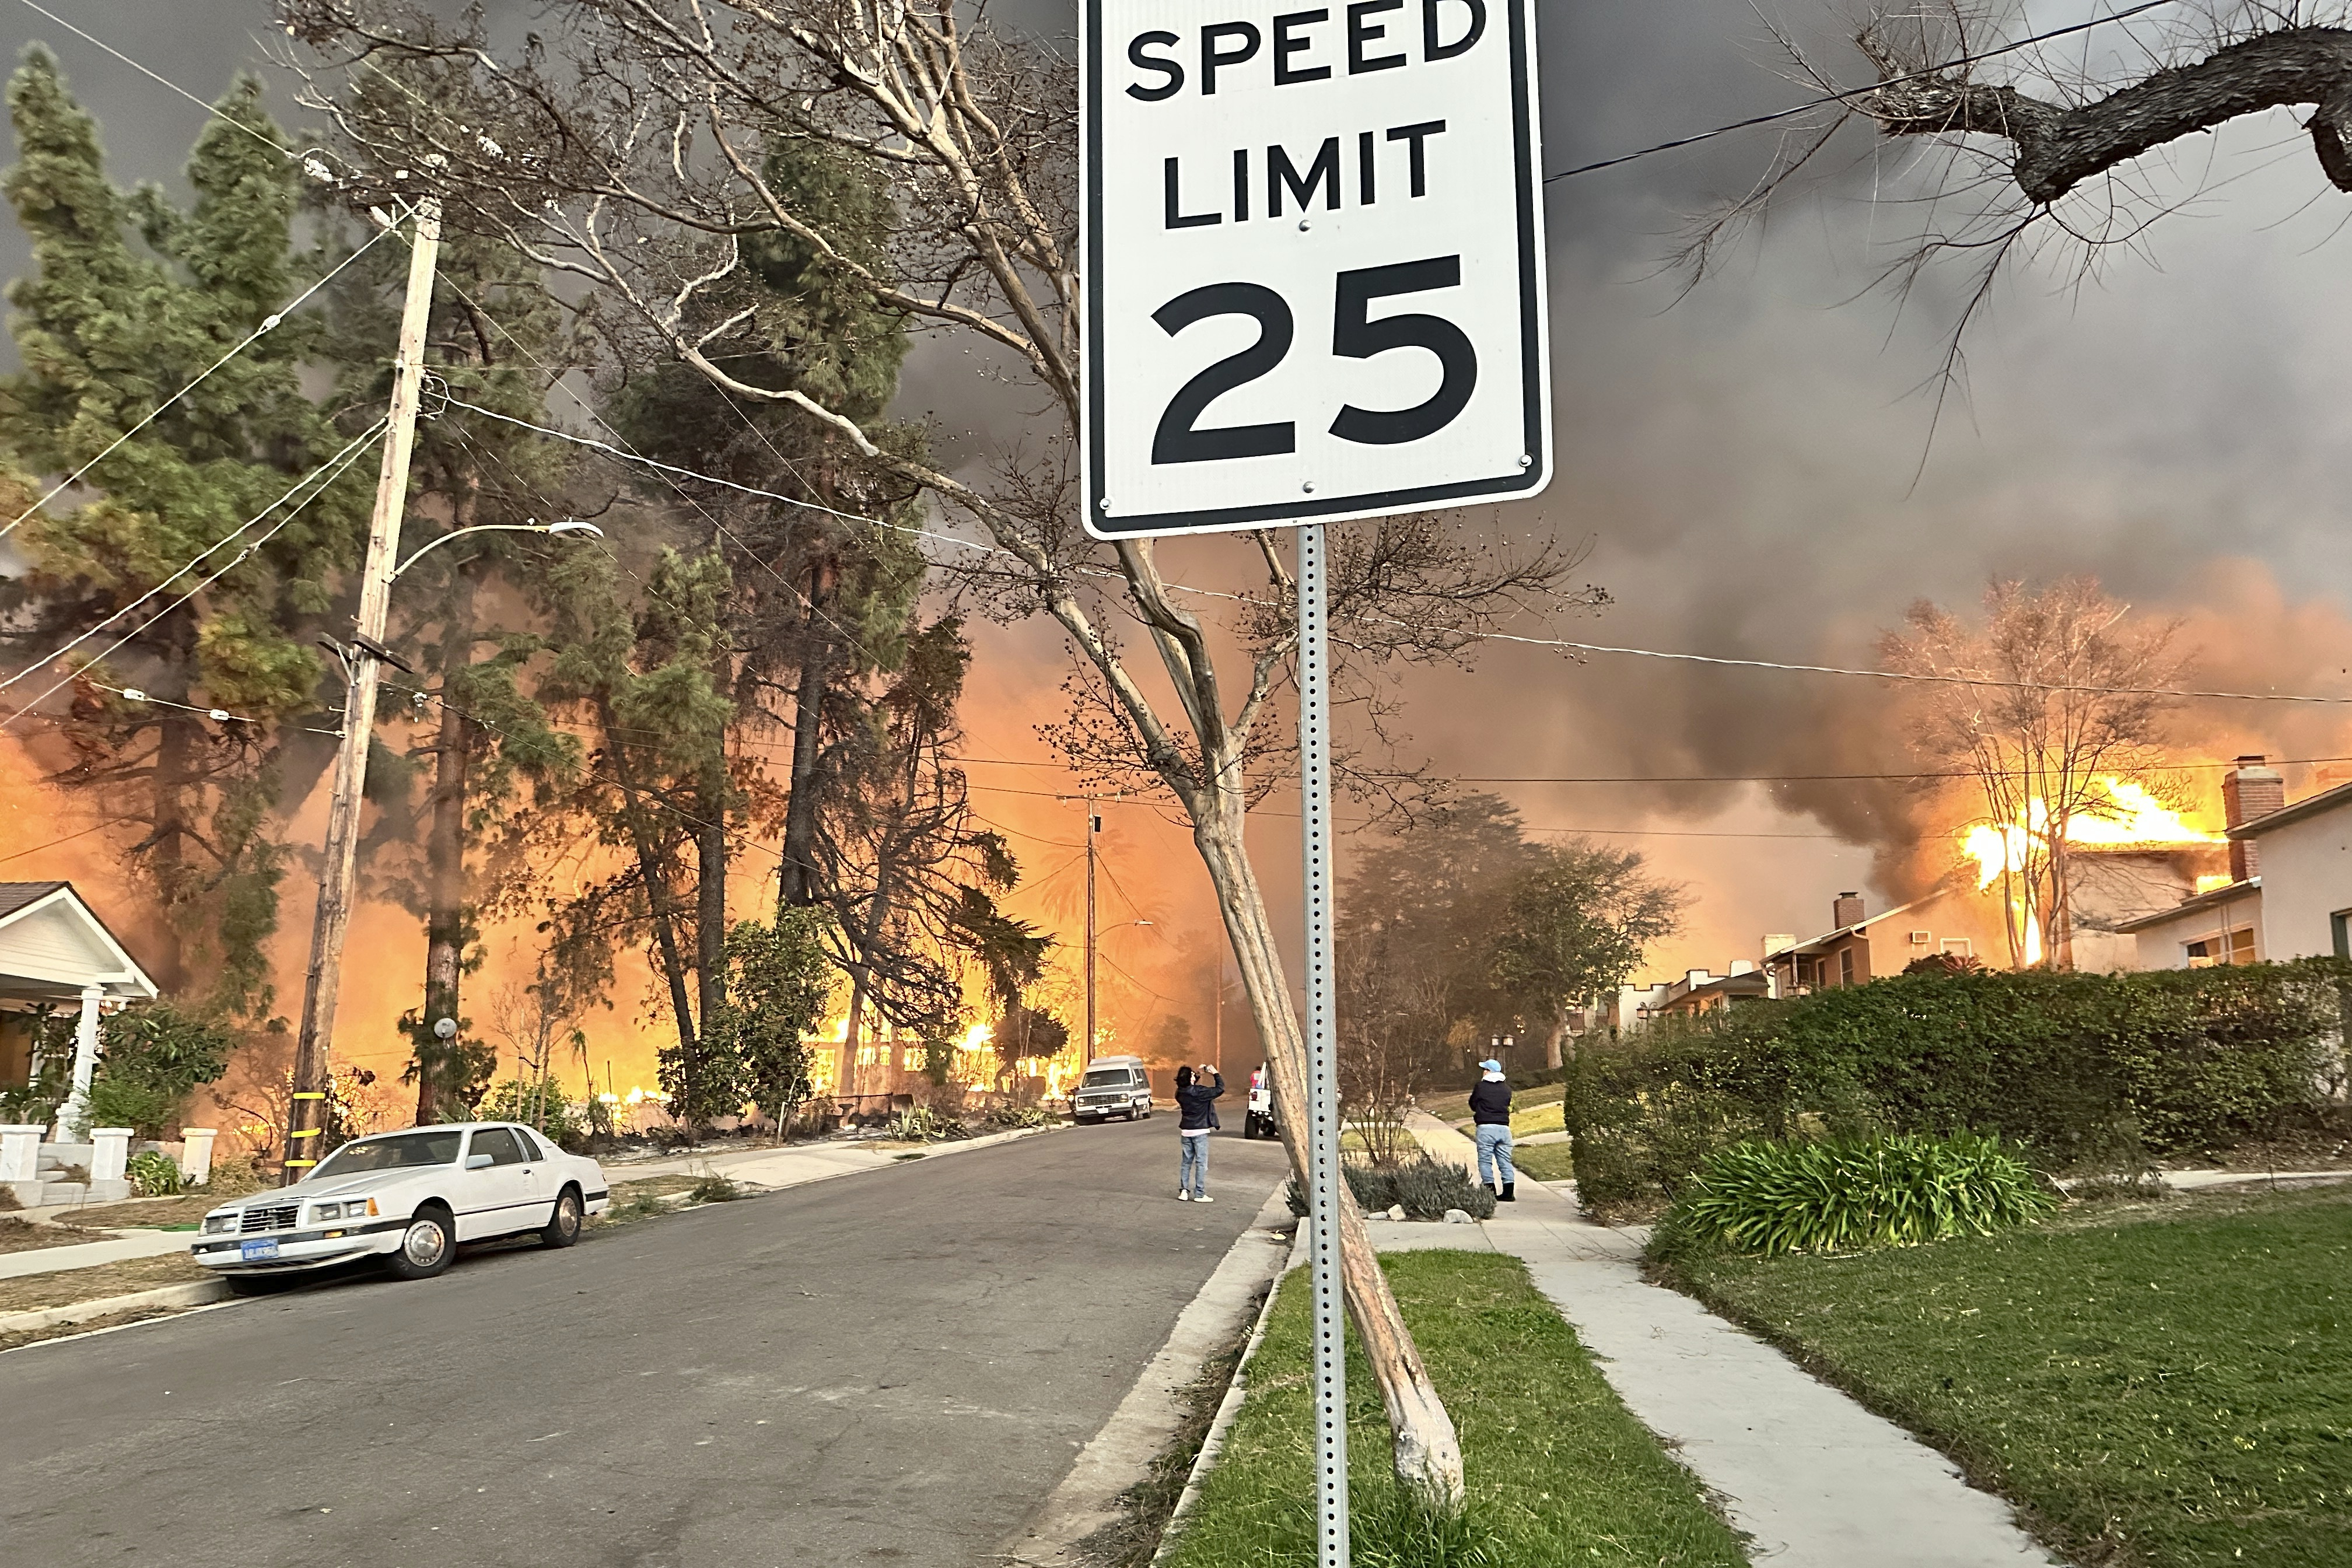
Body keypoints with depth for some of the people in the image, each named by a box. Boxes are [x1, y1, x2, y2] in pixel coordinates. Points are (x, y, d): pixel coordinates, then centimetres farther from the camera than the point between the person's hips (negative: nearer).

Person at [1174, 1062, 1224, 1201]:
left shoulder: (1180, 1092, 1)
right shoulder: (1199, 1092, -19)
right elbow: (1220, 1089, -14)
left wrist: (1199, 1074, 16)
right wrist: (1215, 1073, -2)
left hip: (1185, 1131, 6)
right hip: (1199, 1131, -6)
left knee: (1187, 1162, 14)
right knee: (1201, 1163, 0)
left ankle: (1184, 1191, 12)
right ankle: (1199, 1194, 0)